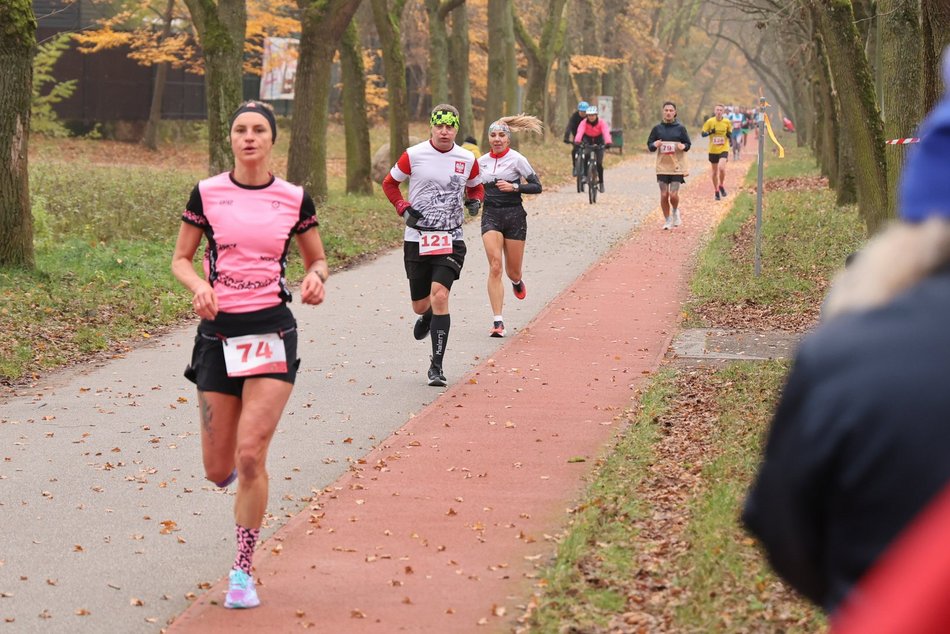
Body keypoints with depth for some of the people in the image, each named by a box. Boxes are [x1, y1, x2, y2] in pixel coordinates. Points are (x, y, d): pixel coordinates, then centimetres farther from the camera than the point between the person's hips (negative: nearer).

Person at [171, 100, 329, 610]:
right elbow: (180, 258, 8)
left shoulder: (294, 199, 3)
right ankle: (233, 468, 45)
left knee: (251, 456, -13)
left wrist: (315, 279, -10)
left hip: (272, 331, -1)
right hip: (219, 333, 1)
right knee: (218, 471, 4)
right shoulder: (206, 194, 1)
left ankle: (242, 571, 2)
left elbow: (317, 259, 14)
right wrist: (199, 286, -14)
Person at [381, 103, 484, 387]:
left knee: (439, 295, -19)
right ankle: (427, 316, 49)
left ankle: (436, 365, -13)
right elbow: (389, 183, 10)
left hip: (450, 239, -1)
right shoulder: (413, 156, -3)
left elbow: (476, 187, 21)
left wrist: (475, 201, -1)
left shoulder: (467, 159, 2)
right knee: (420, 305, 7)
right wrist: (403, 207, -5)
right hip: (417, 238, 1)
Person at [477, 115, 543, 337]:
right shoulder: (482, 161, 7)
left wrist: (514, 187, -18)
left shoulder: (516, 159, -5)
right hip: (490, 216, 2)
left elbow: (537, 186, -5)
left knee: (512, 271, 7)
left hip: (514, 215, -2)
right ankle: (498, 321, -16)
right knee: (495, 267, -15)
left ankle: (517, 282, 48)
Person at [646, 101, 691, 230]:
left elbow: (688, 144, 7)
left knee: (673, 195, -10)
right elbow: (649, 145, 9)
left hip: (677, 166, -2)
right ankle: (667, 220, 15)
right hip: (662, 167, 2)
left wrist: (683, 146, -16)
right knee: (664, 195, -1)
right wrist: (654, 145, -14)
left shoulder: (680, 128, 2)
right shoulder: (657, 128, 6)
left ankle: (675, 211, 22)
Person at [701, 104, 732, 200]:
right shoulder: (710, 121, -5)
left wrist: (729, 135, -10)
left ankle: (721, 186, 3)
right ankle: (716, 192, 27)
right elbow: (703, 134, -2)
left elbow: (730, 133, 13)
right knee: (714, 171, 10)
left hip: (723, 149, -1)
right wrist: (710, 132, -21)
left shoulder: (727, 122, -2)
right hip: (713, 150, 1)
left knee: (721, 167, -22)